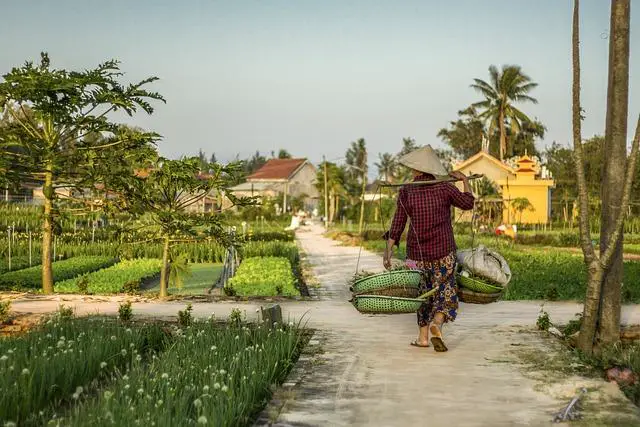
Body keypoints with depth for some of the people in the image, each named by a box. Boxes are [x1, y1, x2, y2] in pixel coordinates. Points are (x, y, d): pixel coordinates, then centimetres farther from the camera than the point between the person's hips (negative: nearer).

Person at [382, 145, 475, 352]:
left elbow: (397, 224, -7)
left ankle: (423, 336, 18)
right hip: (443, 252, -1)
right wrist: (465, 180, 22)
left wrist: (389, 249, -3)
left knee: (423, 292, 17)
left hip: (416, 252, 2)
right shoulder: (445, 189, -6)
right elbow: (468, 203, 10)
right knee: (445, 292, 7)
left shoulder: (406, 192, -5)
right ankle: (437, 323, -19)